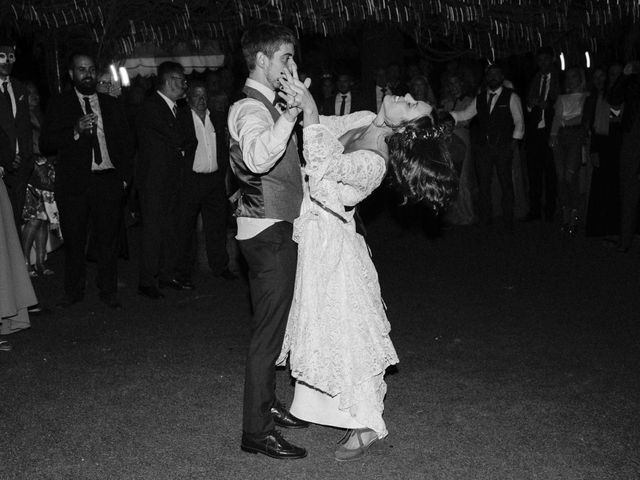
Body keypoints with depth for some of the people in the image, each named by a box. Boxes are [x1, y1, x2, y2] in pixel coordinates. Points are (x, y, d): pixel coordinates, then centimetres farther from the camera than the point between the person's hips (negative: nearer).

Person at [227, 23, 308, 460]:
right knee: (269, 331, -4)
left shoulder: (266, 106, 15)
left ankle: (267, 404, 36)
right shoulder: (250, 109, -17)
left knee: (271, 325, 21)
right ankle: (256, 431, 5)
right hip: (268, 231, -11)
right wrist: (290, 115, -35)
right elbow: (257, 157, -39)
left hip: (273, 230, 11)